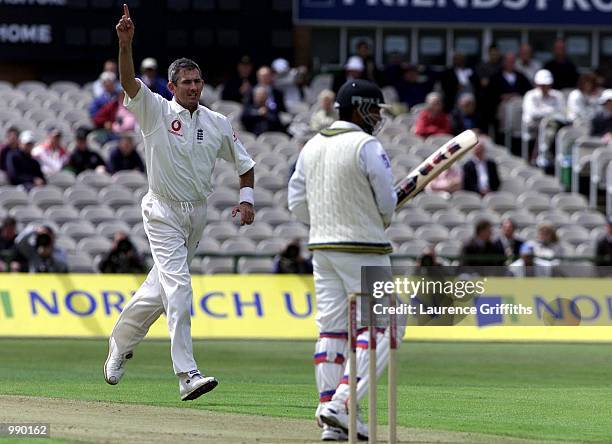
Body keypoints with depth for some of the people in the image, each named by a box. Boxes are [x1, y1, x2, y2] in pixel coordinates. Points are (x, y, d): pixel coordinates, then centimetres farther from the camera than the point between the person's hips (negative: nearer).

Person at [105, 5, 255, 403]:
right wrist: (126, 44, -38)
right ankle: (188, 376, -19)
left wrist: (247, 199, -1)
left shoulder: (218, 124, 6)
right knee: (178, 288, -15)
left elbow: (244, 162, 15)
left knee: (159, 288, 14)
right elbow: (129, 81, -22)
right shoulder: (156, 111, -6)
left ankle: (120, 344, 36)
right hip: (164, 214, -5)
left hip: (197, 215, 5)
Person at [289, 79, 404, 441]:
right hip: (364, 248, -7)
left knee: (332, 327, 8)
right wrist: (380, 221, 12)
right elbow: (387, 204, -9)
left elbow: (297, 203, 12)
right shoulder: (367, 146, -12)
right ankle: (341, 403, -14)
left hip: (322, 247, 7)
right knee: (382, 325, -1)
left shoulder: (311, 147, 10)